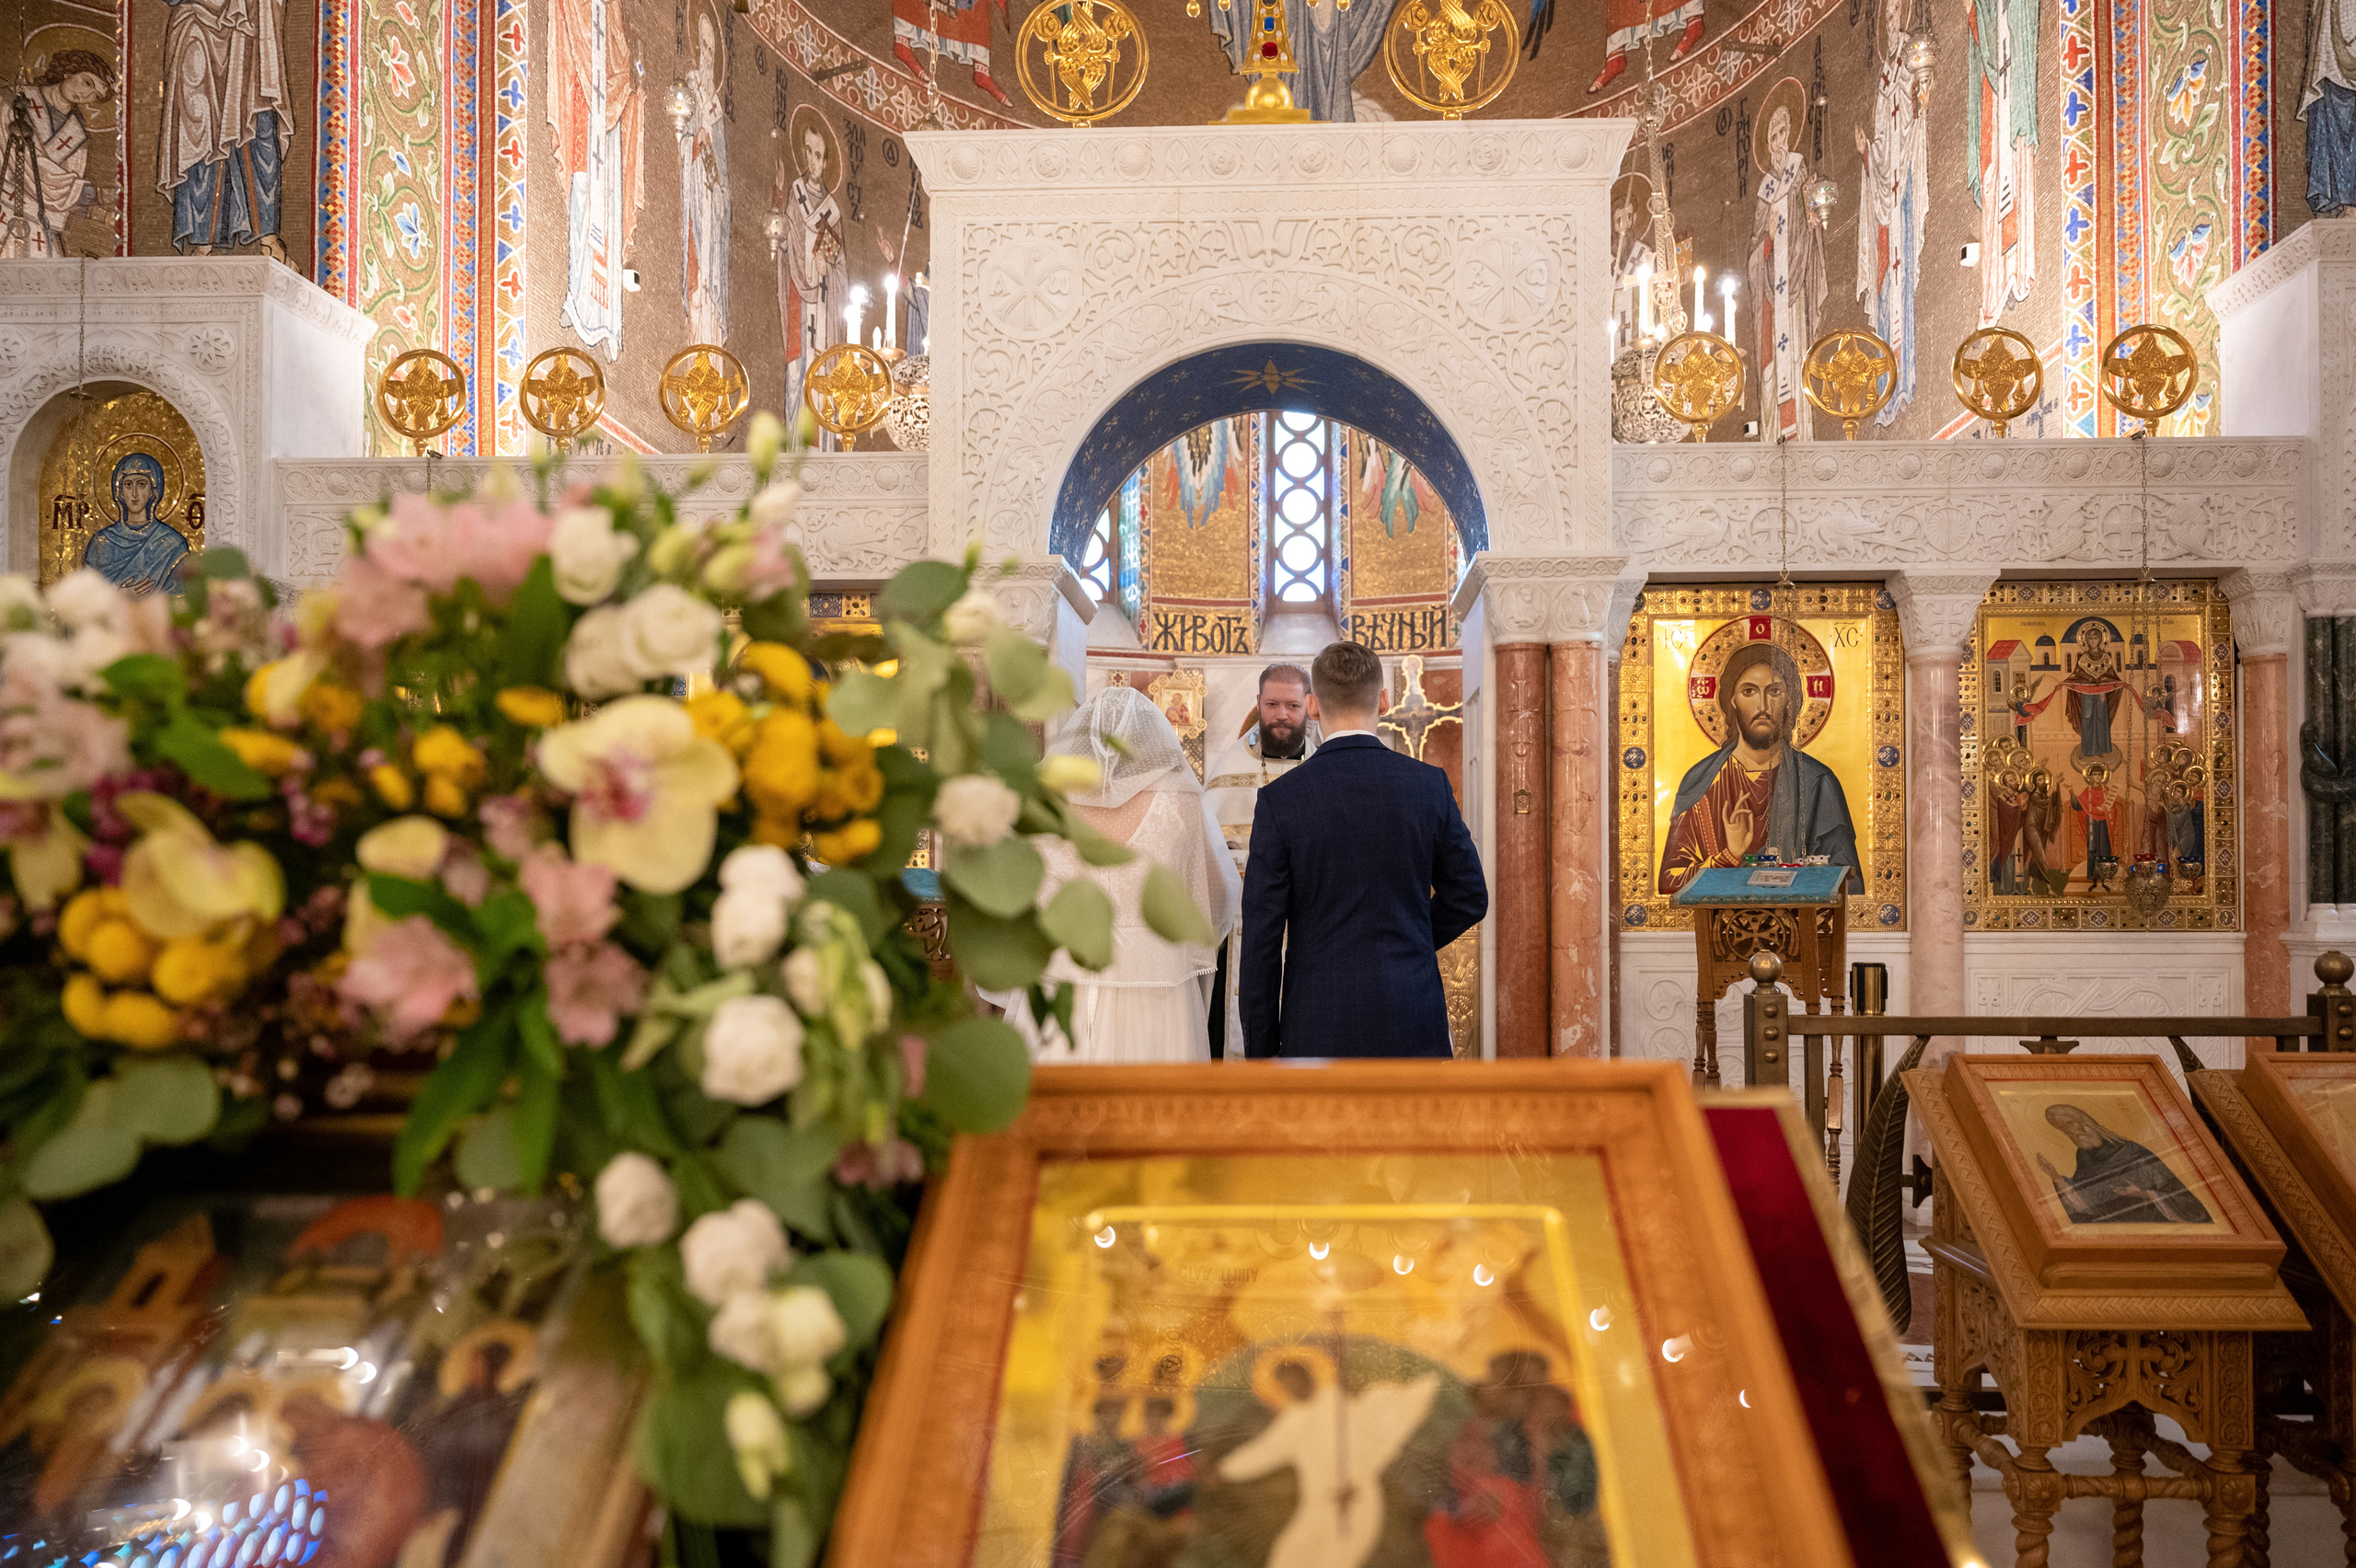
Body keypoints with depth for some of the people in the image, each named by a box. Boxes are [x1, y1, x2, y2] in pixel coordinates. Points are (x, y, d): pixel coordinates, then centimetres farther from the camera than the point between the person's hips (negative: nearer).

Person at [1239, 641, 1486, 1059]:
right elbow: (1469, 898, 6)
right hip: (1412, 1020, 2)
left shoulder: (1280, 800, -8)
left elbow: (1262, 935, -6)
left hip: (1318, 1026, -1)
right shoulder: (1429, 785, -3)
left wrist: (1260, 1047, 2)